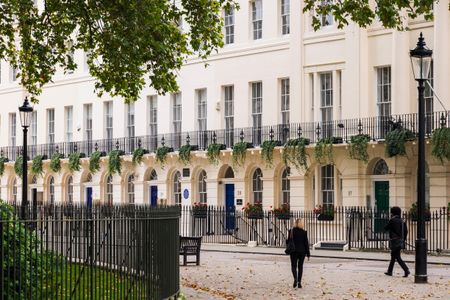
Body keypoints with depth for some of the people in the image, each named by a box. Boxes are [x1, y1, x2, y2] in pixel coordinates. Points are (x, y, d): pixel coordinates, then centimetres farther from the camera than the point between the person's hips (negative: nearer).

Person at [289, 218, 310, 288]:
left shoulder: (291, 231, -4)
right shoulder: (304, 232, -7)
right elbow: (306, 243, -3)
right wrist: (308, 254, 3)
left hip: (293, 251, 0)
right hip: (302, 251, 0)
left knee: (294, 266, 7)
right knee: (300, 266, 10)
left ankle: (295, 278, -20)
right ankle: (299, 282, 7)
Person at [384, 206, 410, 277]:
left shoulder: (392, 221, -11)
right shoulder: (402, 221, 9)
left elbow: (386, 228, -2)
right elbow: (406, 231, 10)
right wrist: (403, 239, 17)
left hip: (395, 242, -8)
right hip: (400, 242, 8)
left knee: (398, 258, -8)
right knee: (393, 256, 18)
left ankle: (406, 270, -19)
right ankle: (389, 271, 24)